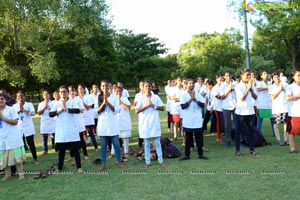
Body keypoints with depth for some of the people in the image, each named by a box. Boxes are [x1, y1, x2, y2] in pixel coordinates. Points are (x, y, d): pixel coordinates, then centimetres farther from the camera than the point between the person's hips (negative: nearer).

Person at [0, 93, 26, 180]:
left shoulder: (11, 109, -4)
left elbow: (15, 122, -14)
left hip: (13, 137, -5)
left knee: (16, 155, -2)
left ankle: (21, 173, 4)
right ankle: (7, 174, 17)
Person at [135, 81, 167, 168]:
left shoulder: (156, 97, 3)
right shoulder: (141, 98, -1)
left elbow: (162, 108, 2)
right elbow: (137, 111, -8)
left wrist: (154, 106, -12)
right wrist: (146, 106, -16)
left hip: (155, 122, 1)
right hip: (145, 123, -1)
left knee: (157, 142, 6)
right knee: (147, 144, 6)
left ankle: (160, 160, 15)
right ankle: (148, 162, 14)